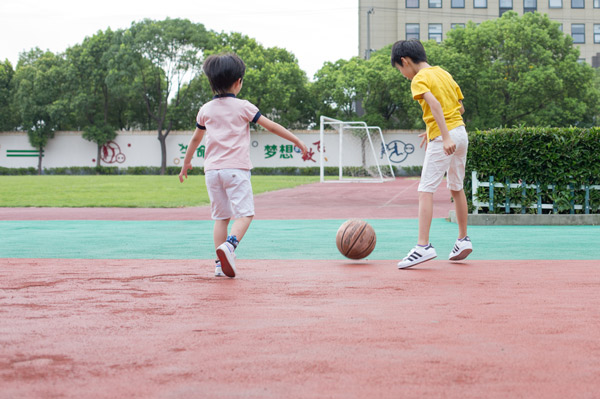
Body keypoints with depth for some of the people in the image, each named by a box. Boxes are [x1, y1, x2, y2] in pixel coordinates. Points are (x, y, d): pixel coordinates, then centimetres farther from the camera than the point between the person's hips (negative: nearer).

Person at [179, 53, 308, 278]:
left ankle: (221, 263, 5)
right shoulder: (243, 107, -1)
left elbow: (196, 139, 22)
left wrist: (186, 163, 36)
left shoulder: (206, 110, 11)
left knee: (221, 216, 11)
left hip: (212, 170, 5)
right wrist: (298, 142, 6)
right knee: (244, 213, -4)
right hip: (236, 168, -4)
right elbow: (271, 126, -1)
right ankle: (229, 245, -31)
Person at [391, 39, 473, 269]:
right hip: (461, 132, 9)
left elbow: (435, 104, -24)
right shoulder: (443, 73, 16)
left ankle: (423, 246, -18)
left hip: (443, 138, -8)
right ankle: (463, 240, 27)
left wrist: (445, 137, -31)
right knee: (456, 188, 20)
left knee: (426, 190, -10)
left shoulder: (419, 80, -7)